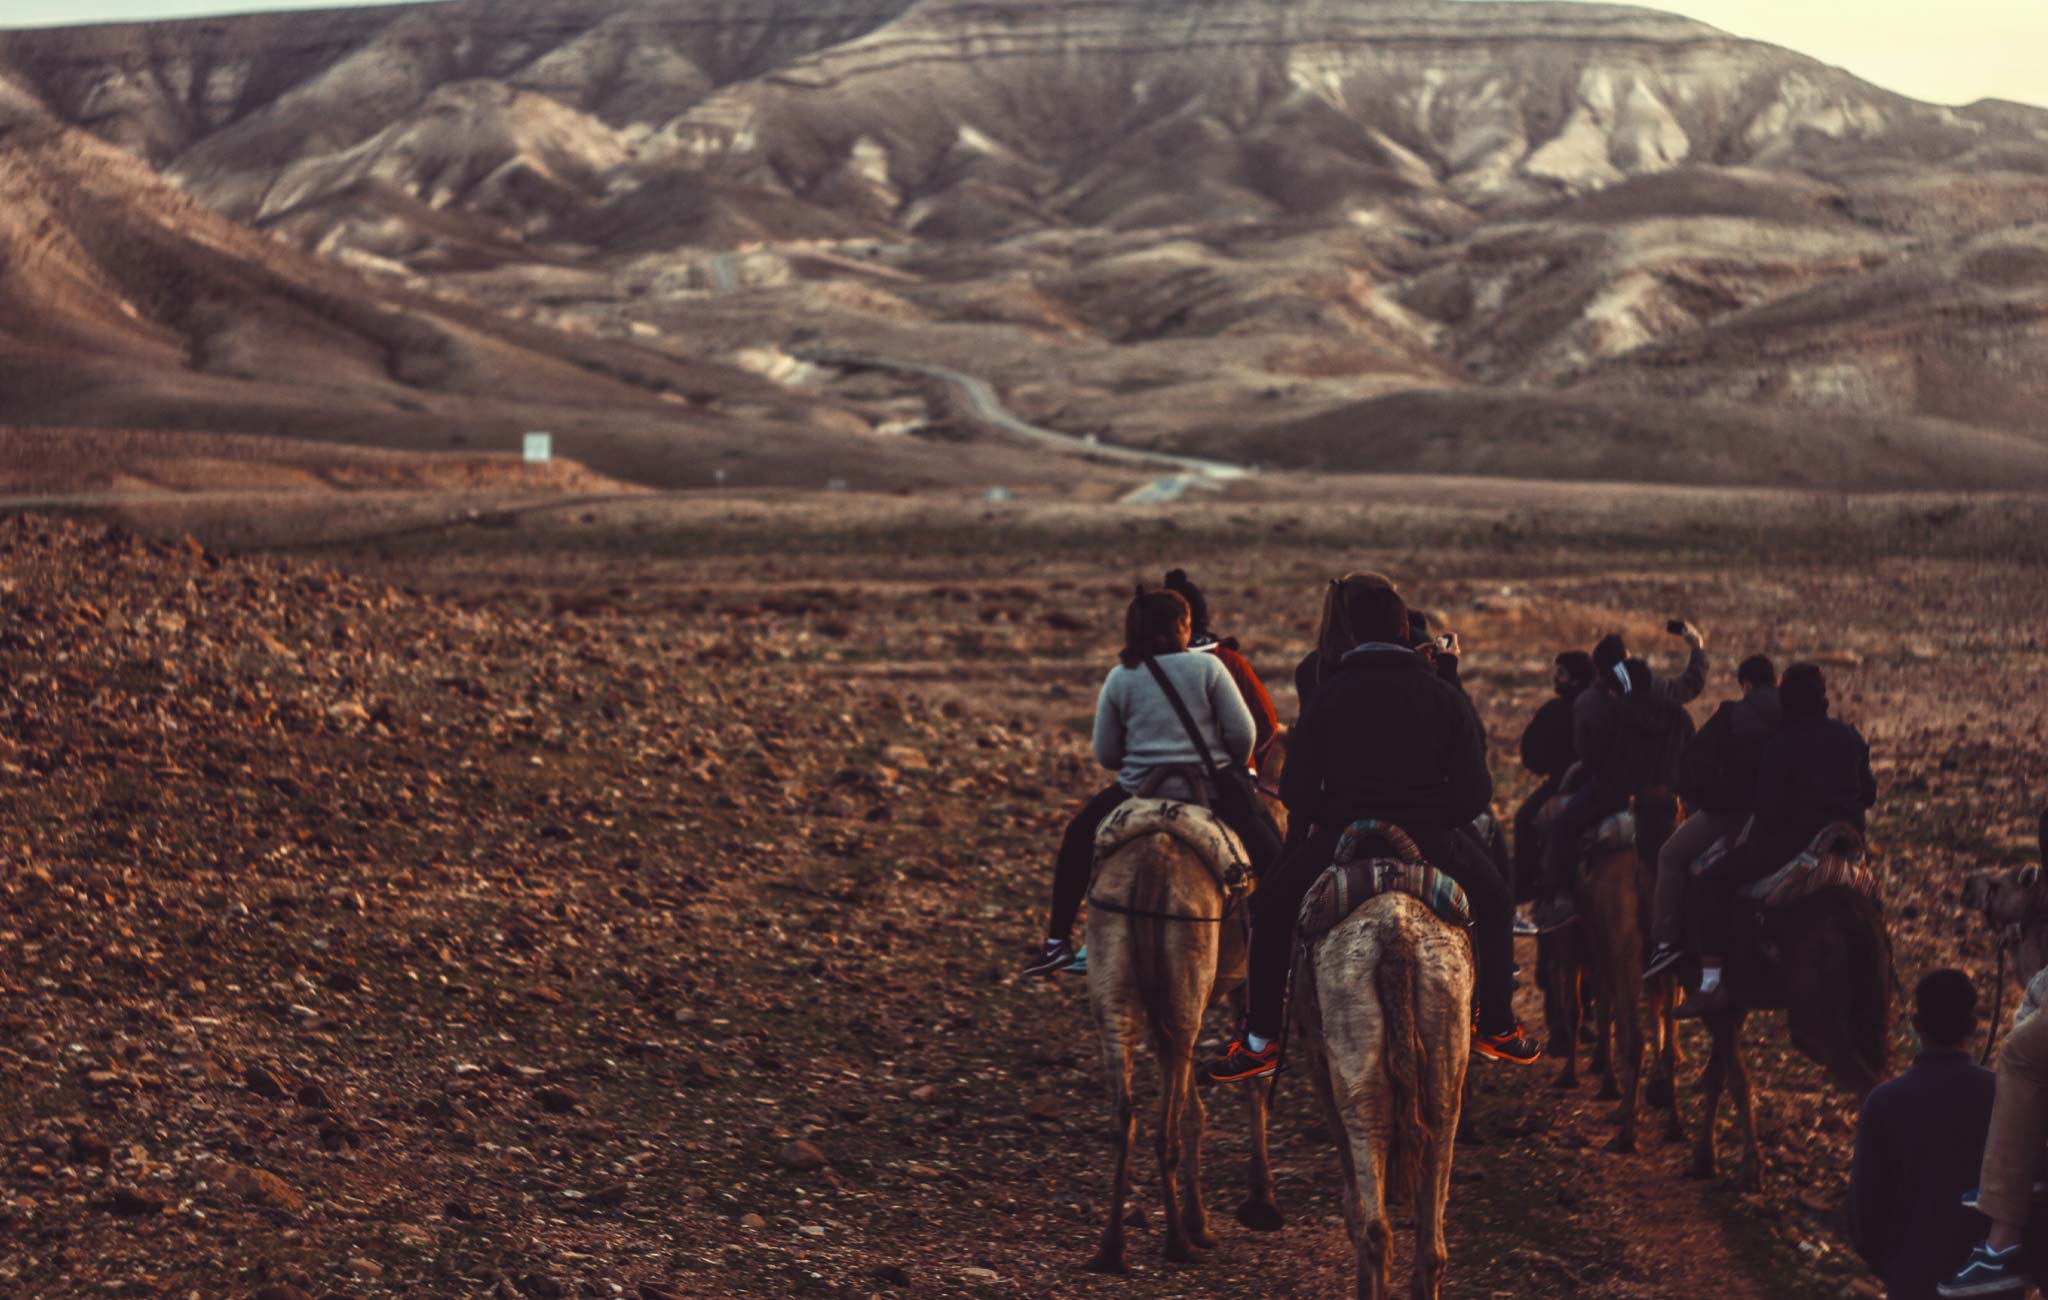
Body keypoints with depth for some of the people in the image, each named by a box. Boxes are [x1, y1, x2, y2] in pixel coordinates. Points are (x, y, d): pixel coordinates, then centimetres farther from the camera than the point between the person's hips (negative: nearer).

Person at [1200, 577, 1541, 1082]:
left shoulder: (1329, 696, -1)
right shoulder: (1444, 696, 0)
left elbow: (1295, 793, -3)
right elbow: (1475, 794, -3)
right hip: (1430, 844, 1)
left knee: (1272, 909, 24)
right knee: (1494, 906, 30)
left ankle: (1260, 1042, 20)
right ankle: (1498, 1029, 30)